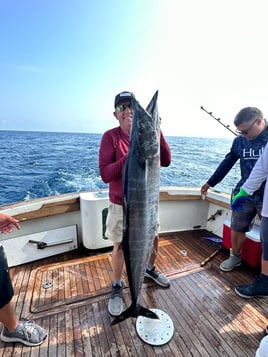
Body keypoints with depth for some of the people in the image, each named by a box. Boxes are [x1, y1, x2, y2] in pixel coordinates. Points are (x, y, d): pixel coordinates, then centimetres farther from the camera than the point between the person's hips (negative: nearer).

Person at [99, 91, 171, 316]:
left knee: (153, 240, 20)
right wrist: (130, 156, -32)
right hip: (121, 204, -3)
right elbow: (105, 174, -21)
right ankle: (117, 287, 35)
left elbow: (166, 161, -13)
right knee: (120, 246, 10)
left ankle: (150, 269, 51)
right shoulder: (110, 137, -12)